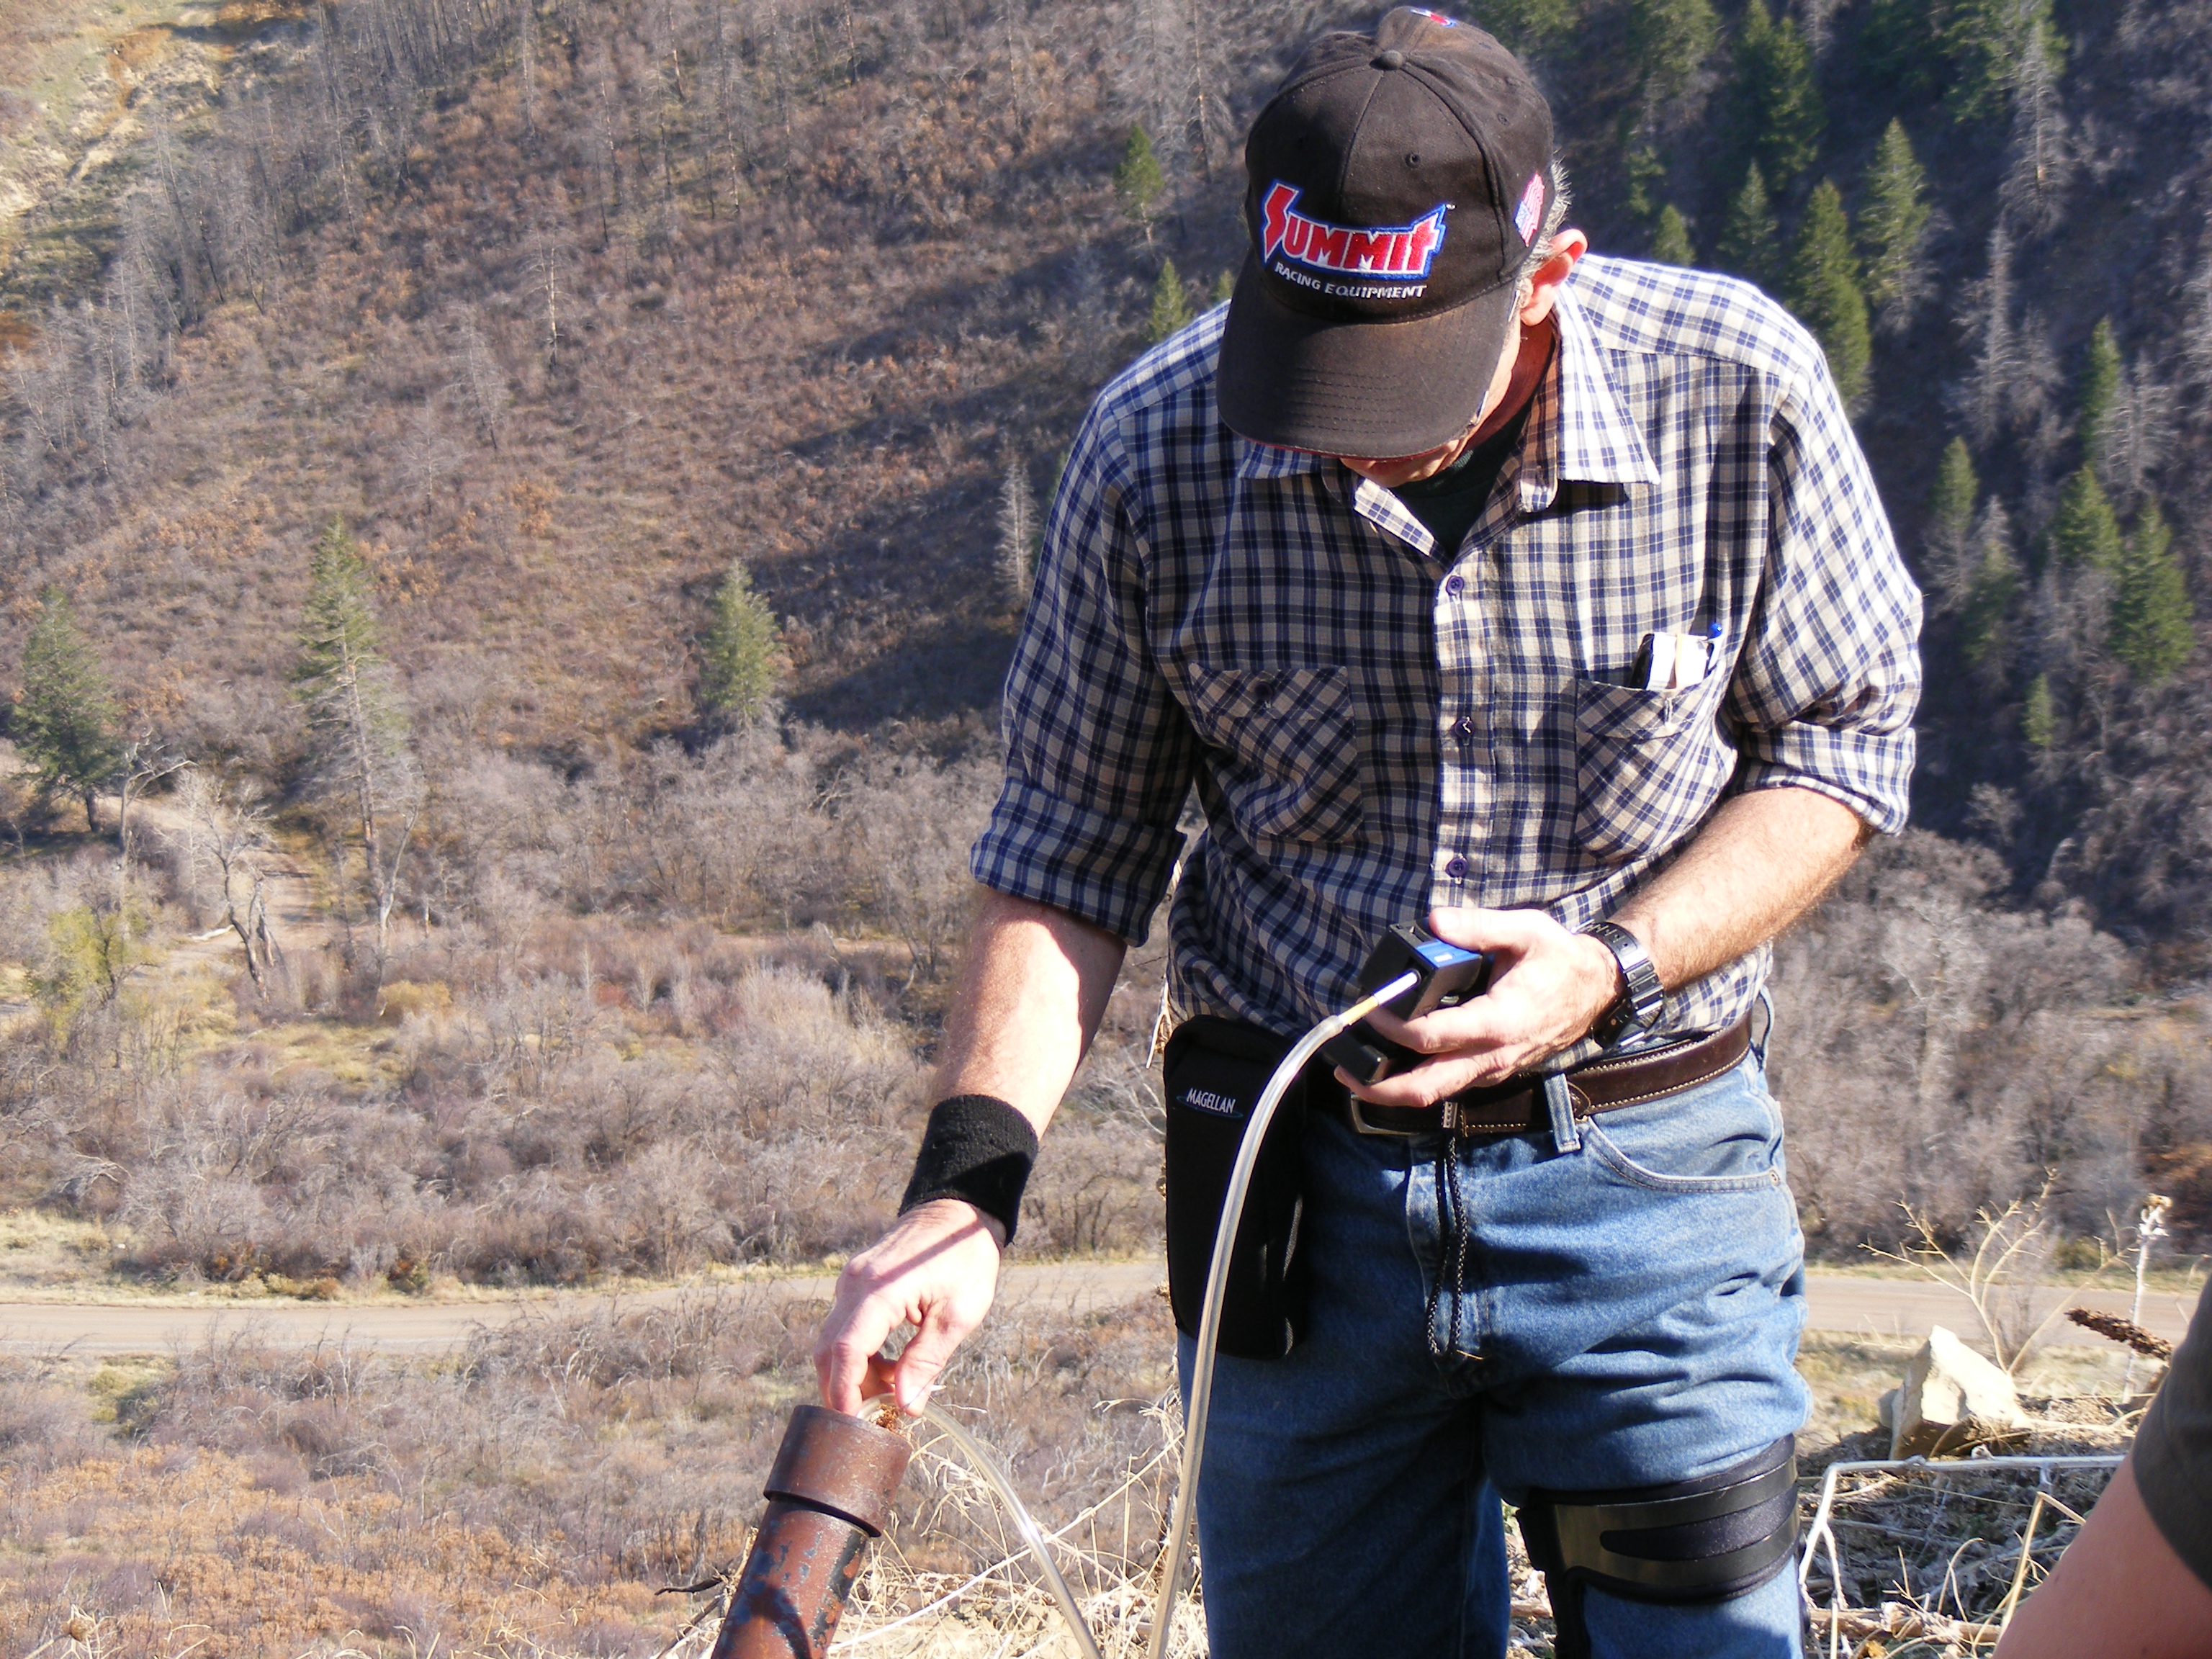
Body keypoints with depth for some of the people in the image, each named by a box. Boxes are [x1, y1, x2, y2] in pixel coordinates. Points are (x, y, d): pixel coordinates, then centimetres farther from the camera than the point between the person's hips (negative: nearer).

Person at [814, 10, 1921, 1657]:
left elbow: (1840, 748, 1)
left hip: (1641, 1172, -1)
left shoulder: (1739, 392, -14)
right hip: (1297, 1187, 1)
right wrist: (970, 1181, -14)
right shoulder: (1155, 451, -12)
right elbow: (1073, 857, -1)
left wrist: (1617, 966, -15)